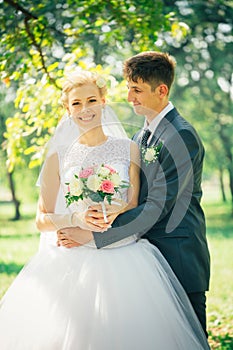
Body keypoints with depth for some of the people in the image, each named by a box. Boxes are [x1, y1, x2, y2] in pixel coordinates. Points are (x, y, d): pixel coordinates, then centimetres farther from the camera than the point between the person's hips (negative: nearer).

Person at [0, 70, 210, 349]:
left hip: (123, 257, 0)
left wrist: (89, 233, -13)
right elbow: (42, 219, 4)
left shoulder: (128, 149, 8)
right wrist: (76, 219, -17)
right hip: (70, 263, 0)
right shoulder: (59, 156, 6)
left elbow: (134, 207, 3)